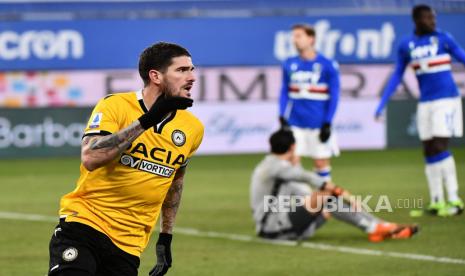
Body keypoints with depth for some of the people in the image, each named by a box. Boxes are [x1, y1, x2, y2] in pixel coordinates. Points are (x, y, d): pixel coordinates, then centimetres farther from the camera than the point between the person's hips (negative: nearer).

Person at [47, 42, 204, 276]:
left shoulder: (192, 128, 6)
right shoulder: (115, 106, -9)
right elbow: (90, 158, -25)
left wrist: (166, 237, 23)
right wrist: (146, 121, -26)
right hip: (83, 224, -4)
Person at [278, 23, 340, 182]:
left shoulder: (327, 65, -6)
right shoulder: (289, 65, 4)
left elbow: (334, 96, -4)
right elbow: (284, 93, 10)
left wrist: (327, 123, -9)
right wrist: (282, 118, 1)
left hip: (319, 125, -2)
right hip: (294, 123, 2)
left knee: (321, 163, 5)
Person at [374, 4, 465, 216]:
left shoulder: (443, 39, -3)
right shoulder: (406, 46, 5)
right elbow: (396, 77, 13)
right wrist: (381, 105, 10)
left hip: (446, 98, -4)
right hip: (425, 102, 4)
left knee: (440, 148, -13)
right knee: (429, 151, 5)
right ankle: (436, 201, 11)